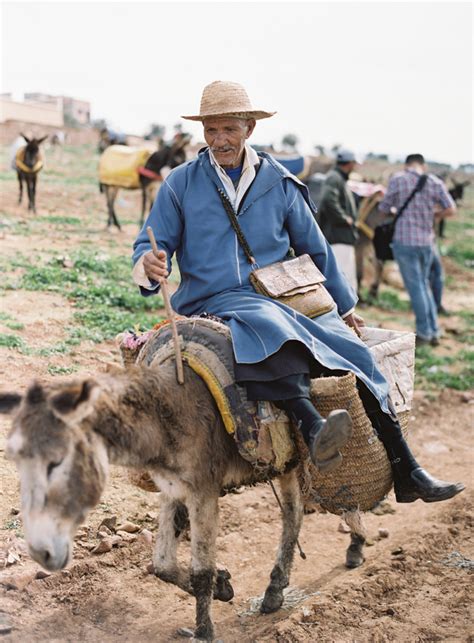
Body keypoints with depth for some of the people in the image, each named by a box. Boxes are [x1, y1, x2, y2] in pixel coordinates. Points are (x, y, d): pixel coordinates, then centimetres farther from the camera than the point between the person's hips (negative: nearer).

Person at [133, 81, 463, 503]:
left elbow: (316, 250, 20)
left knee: (355, 352, -16)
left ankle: (406, 475, -14)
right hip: (211, 304, -3)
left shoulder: (279, 183, 11)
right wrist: (150, 266, -20)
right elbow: (152, 245, 5)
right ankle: (312, 427, -57)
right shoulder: (181, 183, 5)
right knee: (270, 325, -38)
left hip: (282, 299, 3)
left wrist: (344, 306, 24)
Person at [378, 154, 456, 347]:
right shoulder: (435, 182, 2)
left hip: (405, 240, -4)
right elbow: (451, 209, -2)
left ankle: (424, 333, 5)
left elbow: (384, 209, -1)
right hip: (427, 241, 4)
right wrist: (432, 215, 14)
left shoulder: (397, 180, -6)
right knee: (423, 284, 17)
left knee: (415, 287, 1)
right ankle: (434, 332, 17)